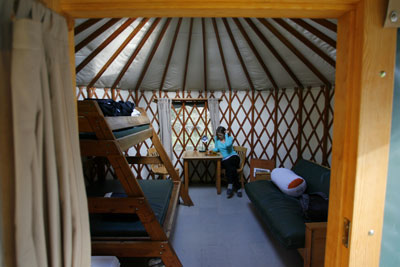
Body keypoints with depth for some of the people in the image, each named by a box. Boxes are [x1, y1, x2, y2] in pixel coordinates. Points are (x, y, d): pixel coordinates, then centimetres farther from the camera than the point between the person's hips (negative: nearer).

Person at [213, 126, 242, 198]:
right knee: (232, 168, -32)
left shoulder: (230, 138, -3)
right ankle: (238, 188, -27)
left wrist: (226, 134, -17)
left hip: (233, 157, -2)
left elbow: (228, 145, -26)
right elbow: (217, 148, 20)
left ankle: (230, 186, -28)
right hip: (224, 160, 2)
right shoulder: (216, 138, 9)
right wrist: (212, 150, -1)